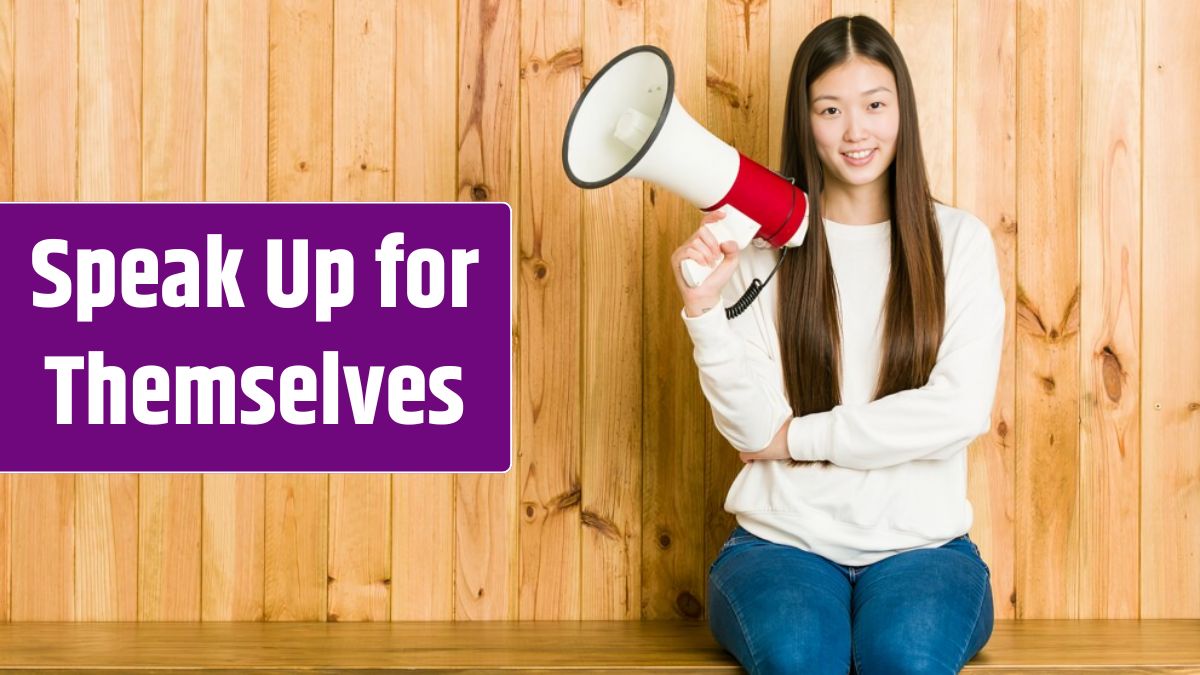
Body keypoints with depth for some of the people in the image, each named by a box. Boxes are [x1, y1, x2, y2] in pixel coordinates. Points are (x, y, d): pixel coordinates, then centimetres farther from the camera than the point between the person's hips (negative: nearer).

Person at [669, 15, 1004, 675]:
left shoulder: (958, 240, 5)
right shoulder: (761, 243, 4)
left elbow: (962, 411, -7)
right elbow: (753, 426, -3)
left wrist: (797, 436, -5)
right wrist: (704, 306, -18)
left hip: (920, 544, 1)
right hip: (782, 540, 0)